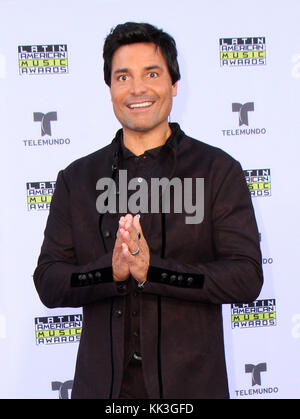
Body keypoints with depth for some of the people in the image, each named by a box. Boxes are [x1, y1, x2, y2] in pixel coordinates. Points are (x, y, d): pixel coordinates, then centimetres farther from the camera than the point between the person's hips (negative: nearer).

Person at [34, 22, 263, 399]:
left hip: (190, 381, -1)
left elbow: (247, 278, -10)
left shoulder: (219, 171, -4)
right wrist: (111, 270, -20)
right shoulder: (76, 179, 3)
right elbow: (48, 283, -1)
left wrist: (151, 269, -23)